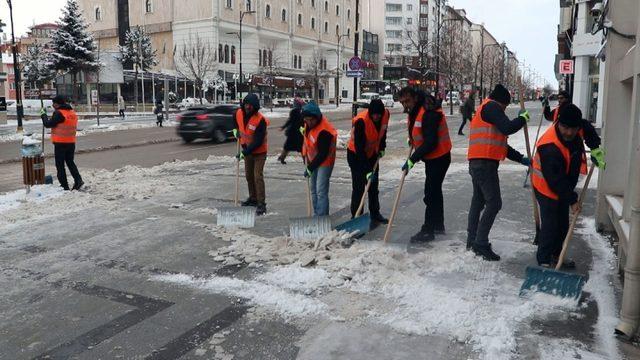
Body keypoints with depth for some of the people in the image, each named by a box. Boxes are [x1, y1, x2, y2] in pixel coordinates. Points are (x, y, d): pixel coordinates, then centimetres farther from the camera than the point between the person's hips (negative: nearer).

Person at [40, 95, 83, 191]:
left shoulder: (58, 113, -15)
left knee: (60, 165, 3)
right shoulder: (73, 113, 9)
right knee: (70, 162, 18)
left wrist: (43, 114, 4)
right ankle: (78, 180, 3)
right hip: (71, 142, 7)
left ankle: (64, 185, 3)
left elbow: (48, 124, -11)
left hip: (60, 143, -7)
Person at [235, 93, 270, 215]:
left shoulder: (260, 120, -27)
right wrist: (237, 131, 9)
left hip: (259, 152, -7)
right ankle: (253, 198, 34)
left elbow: (258, 141, -28)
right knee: (249, 176, 17)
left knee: (258, 176, -14)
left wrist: (246, 151, -28)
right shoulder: (239, 113, -7)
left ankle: (261, 204, -9)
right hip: (247, 150, 7)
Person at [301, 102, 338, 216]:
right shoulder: (308, 123, -5)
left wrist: (310, 168, -20)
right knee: (314, 190, 15)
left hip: (324, 162, -9)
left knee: (321, 192, -13)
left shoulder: (324, 131, -30)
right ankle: (316, 215, 27)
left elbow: (322, 154, -25)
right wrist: (305, 155, 10)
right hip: (313, 160, 9)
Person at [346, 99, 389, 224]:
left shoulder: (386, 114, -14)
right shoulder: (361, 121, -32)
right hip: (355, 155, -6)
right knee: (359, 187, -8)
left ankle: (375, 214, 26)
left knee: (373, 186, 14)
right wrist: (367, 170, -33)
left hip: (372, 154, 6)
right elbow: (359, 148, -32)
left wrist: (382, 148, 4)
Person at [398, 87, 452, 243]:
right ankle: (438, 225, 32)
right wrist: (412, 139, 11)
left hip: (439, 158, -10)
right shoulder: (415, 110, 6)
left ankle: (428, 231, 0)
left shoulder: (429, 113, -26)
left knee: (431, 194, -8)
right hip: (431, 158, 10)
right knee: (435, 191, 19)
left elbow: (430, 143, -30)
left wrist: (412, 160, -28)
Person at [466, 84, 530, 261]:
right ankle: (481, 243, -10)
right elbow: (507, 128, -19)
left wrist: (521, 159, 23)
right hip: (485, 164, -11)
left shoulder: (484, 110, 28)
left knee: (478, 201, 15)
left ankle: (472, 240, 22)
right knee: (494, 203, -10)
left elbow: (500, 144, 27)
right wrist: (523, 118, 1)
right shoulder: (491, 106, -3)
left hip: (477, 163, 11)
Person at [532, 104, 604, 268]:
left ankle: (555, 255, 31)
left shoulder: (577, 130, -11)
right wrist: (572, 200, -24)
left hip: (564, 188, 9)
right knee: (550, 224, -11)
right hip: (547, 188, -9)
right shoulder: (550, 148, -34)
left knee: (563, 224, 16)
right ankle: (544, 260, 0)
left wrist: (596, 148, 6)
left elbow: (587, 128, 17)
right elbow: (556, 180, -30)